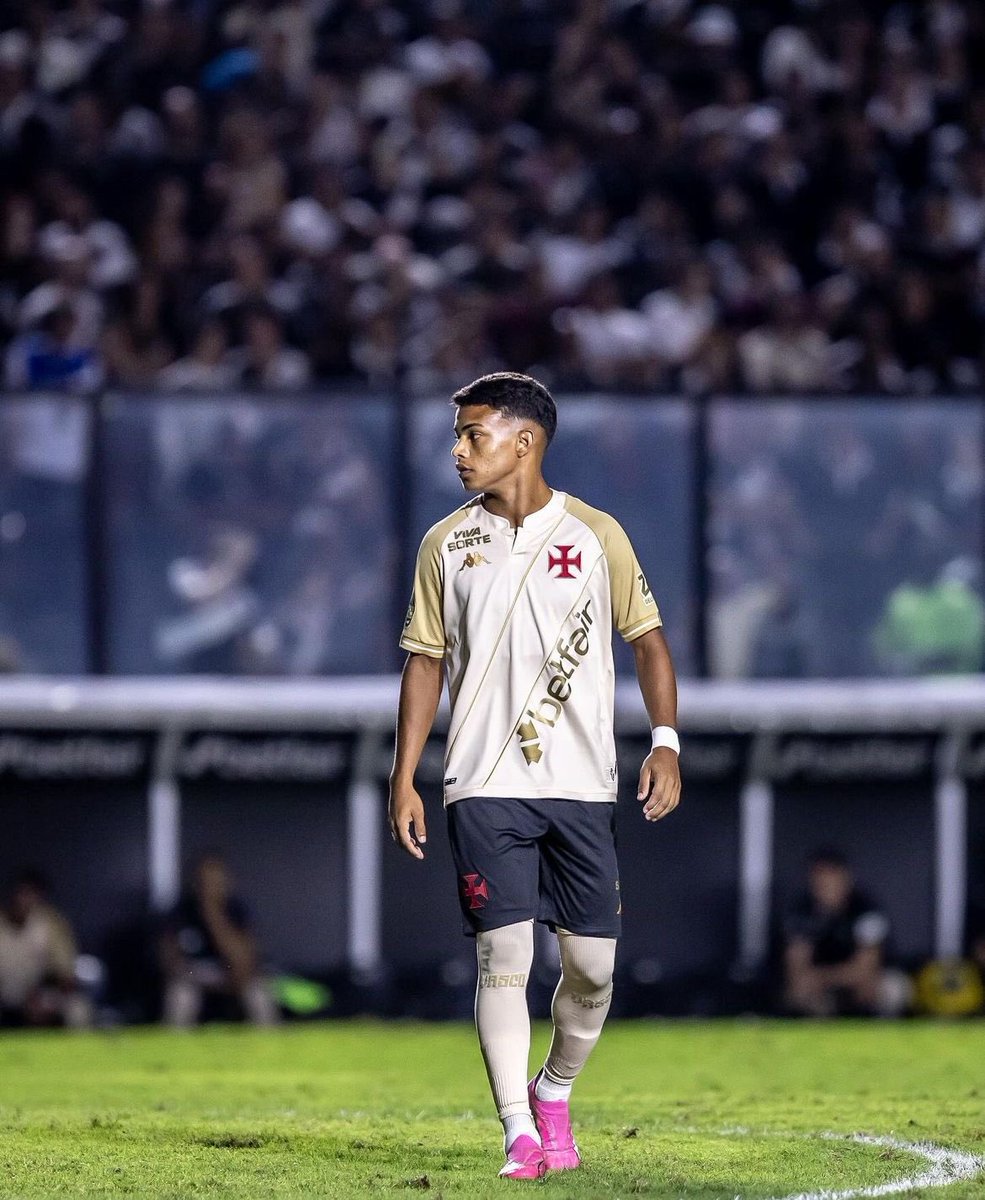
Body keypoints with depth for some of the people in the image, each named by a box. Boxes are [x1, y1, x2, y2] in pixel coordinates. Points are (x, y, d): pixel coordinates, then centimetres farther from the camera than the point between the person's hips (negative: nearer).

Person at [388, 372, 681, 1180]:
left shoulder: (595, 535, 3)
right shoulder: (447, 544, 7)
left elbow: (647, 637, 7)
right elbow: (426, 662, 11)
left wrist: (666, 743, -5)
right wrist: (404, 779, 5)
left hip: (582, 784, 0)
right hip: (485, 787, 0)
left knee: (593, 963, 0)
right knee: (504, 955, -9)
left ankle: (555, 1095, 25)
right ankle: (520, 1134, -6)